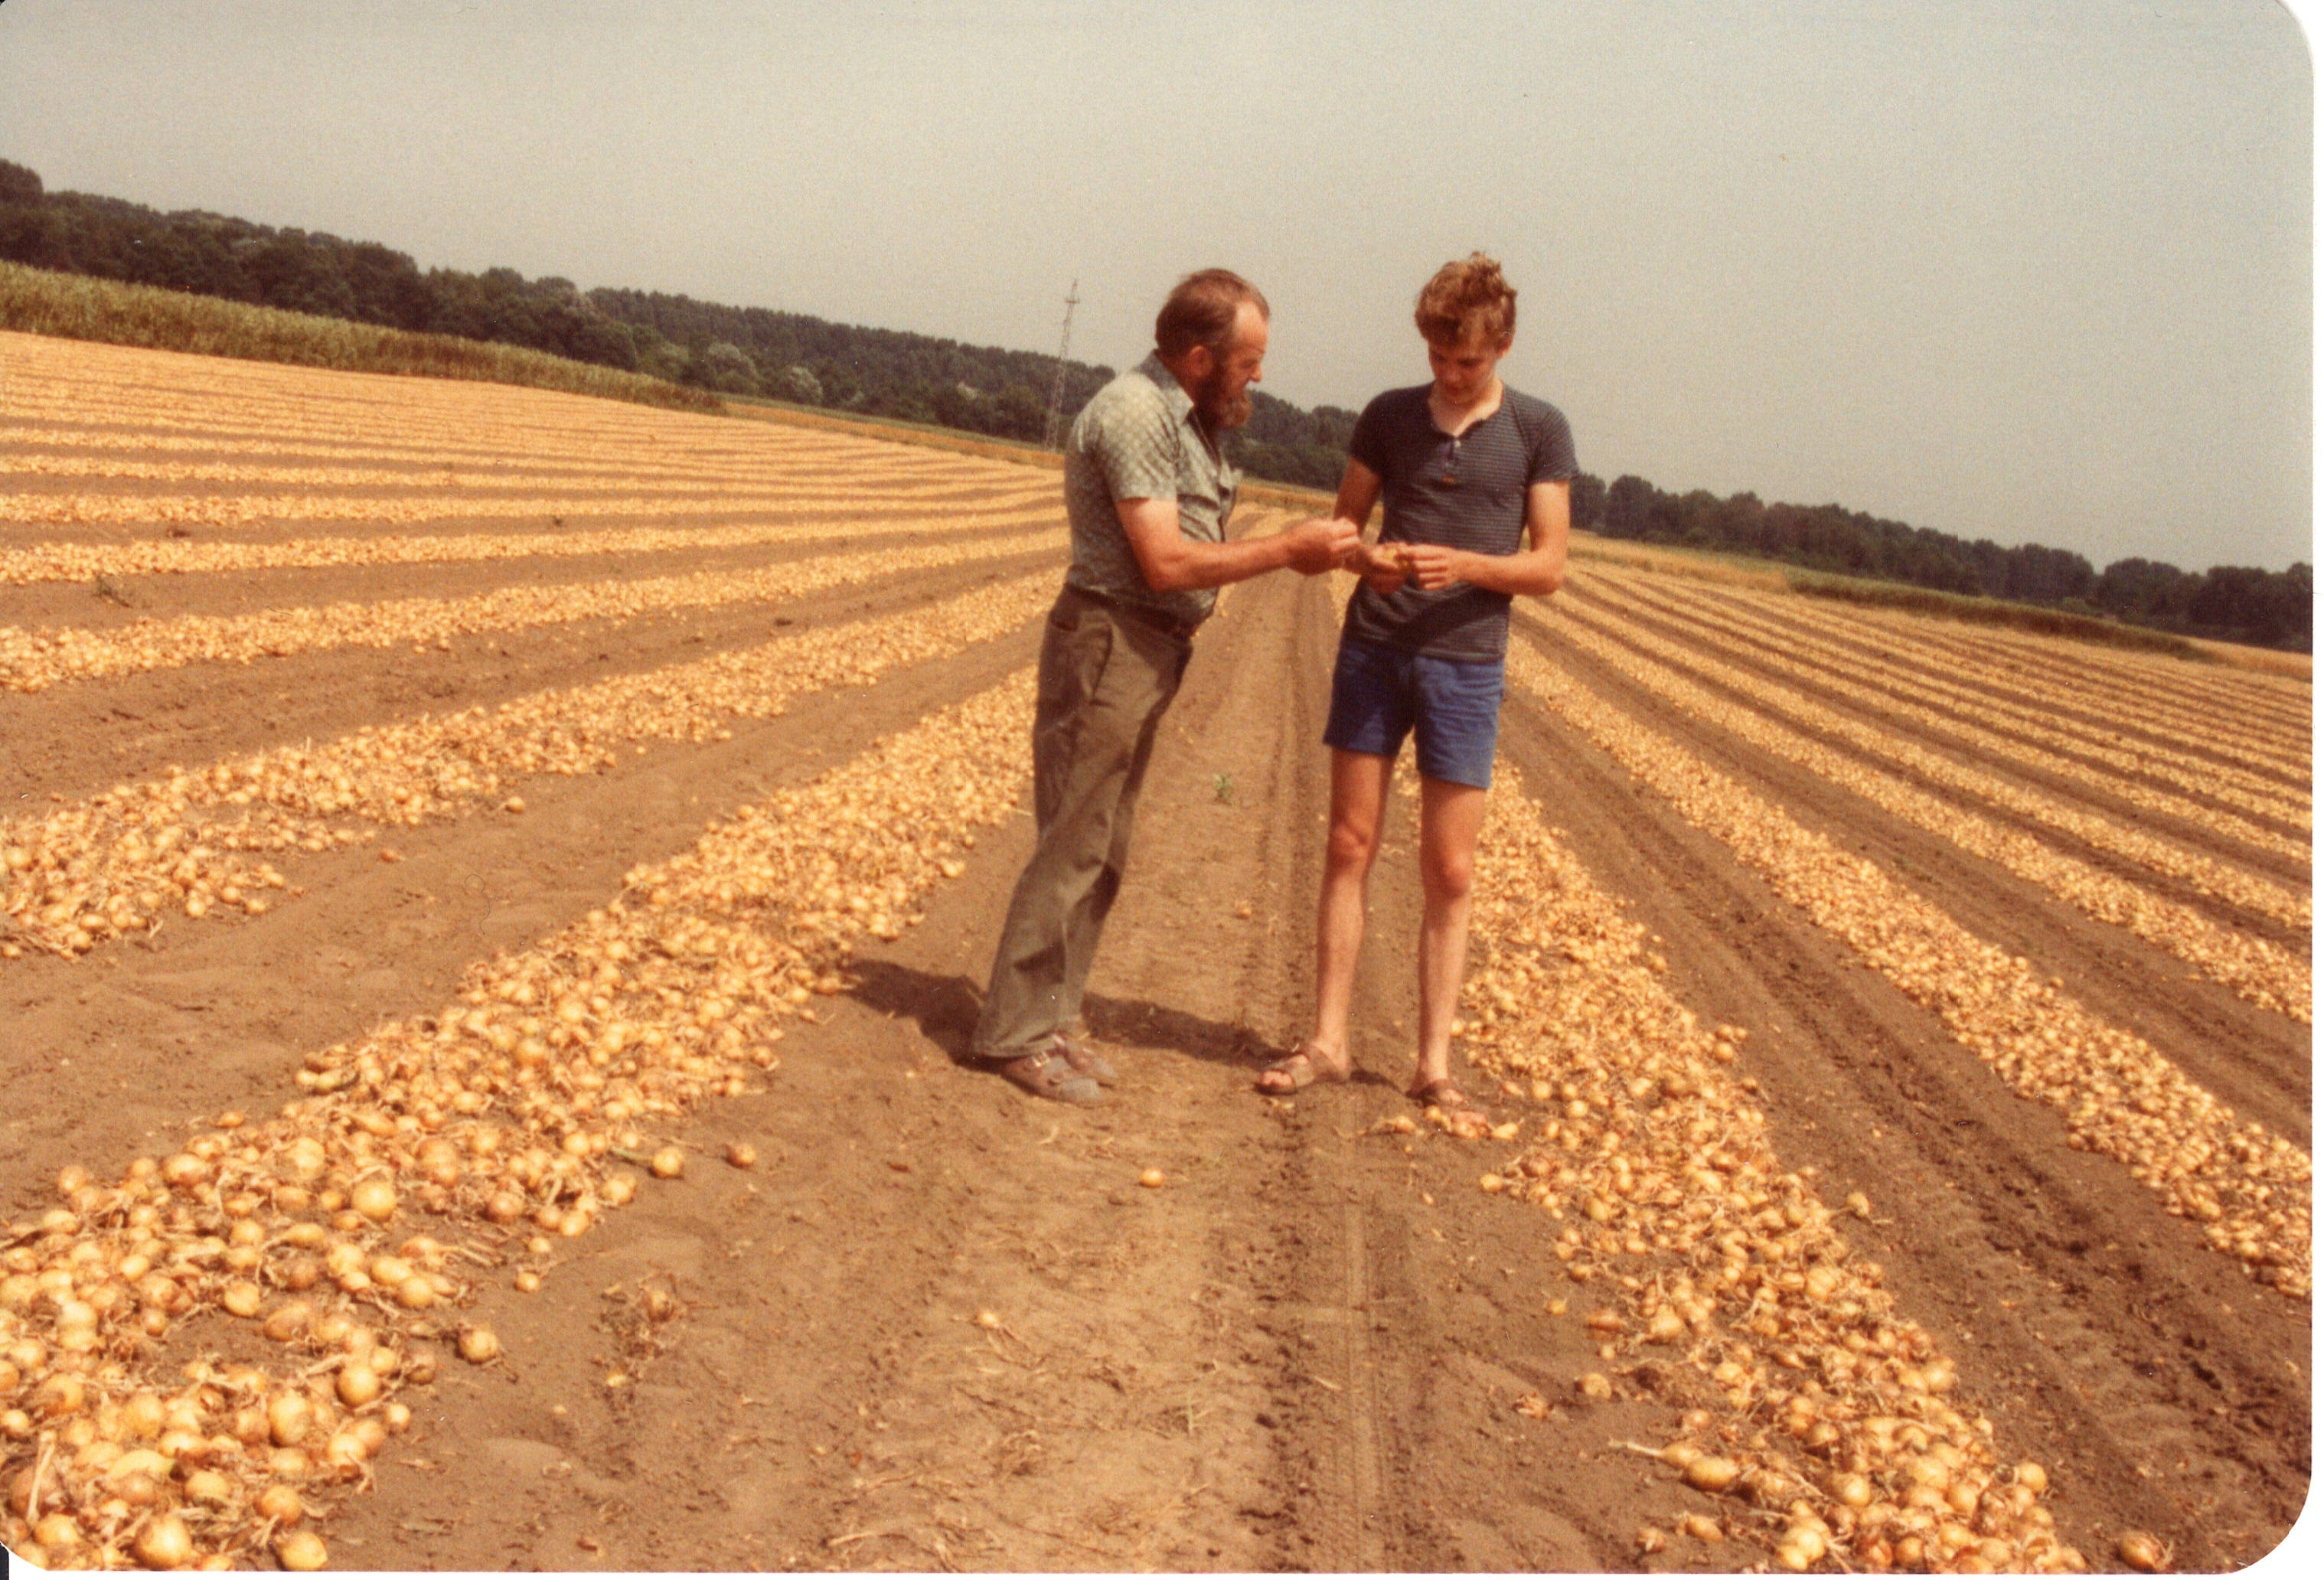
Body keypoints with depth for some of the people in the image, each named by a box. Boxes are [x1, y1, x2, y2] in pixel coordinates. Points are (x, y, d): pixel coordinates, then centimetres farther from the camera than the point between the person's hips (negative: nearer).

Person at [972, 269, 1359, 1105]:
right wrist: (1288, 548, -16)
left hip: (1150, 654, 10)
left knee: (1101, 852, 13)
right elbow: (1165, 563, -21)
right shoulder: (1133, 414, -17)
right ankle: (1013, 1035, 2)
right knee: (1072, 847, -6)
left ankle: (1044, 1020, 21)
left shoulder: (1186, 418, 14)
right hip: (1110, 648, -10)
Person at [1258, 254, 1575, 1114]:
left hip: (1466, 664, -2)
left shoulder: (1540, 431, 2)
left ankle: (1434, 1063, 10)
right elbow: (1341, 525, 12)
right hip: (1372, 649, 2)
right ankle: (1327, 1042, 11)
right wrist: (1367, 557, -12)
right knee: (1349, 847, 3)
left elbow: (1549, 566, -1)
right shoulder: (1389, 416, 7)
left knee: (1449, 873, 2)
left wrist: (1464, 565, -19)